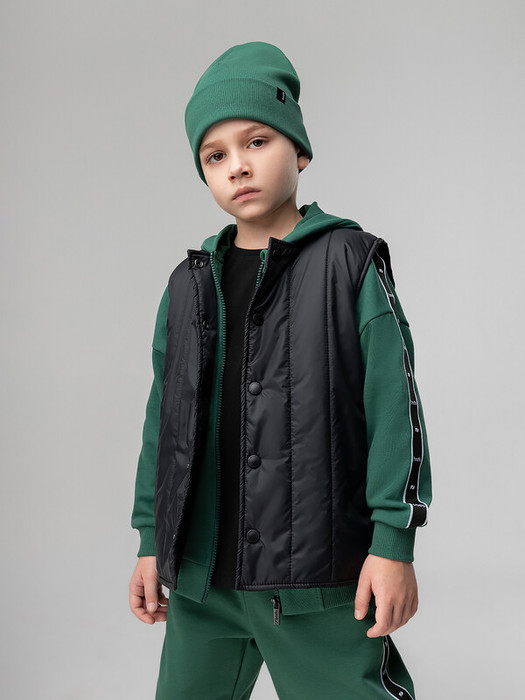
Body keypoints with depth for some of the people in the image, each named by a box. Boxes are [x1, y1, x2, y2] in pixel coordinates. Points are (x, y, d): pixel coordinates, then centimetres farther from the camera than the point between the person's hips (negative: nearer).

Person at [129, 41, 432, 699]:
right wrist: (150, 540, 12)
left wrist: (393, 541, -11)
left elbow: (394, 403, -7)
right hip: (200, 576, 5)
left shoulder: (349, 262, -3)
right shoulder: (190, 284, 10)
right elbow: (164, 416, 12)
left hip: (320, 577, -4)